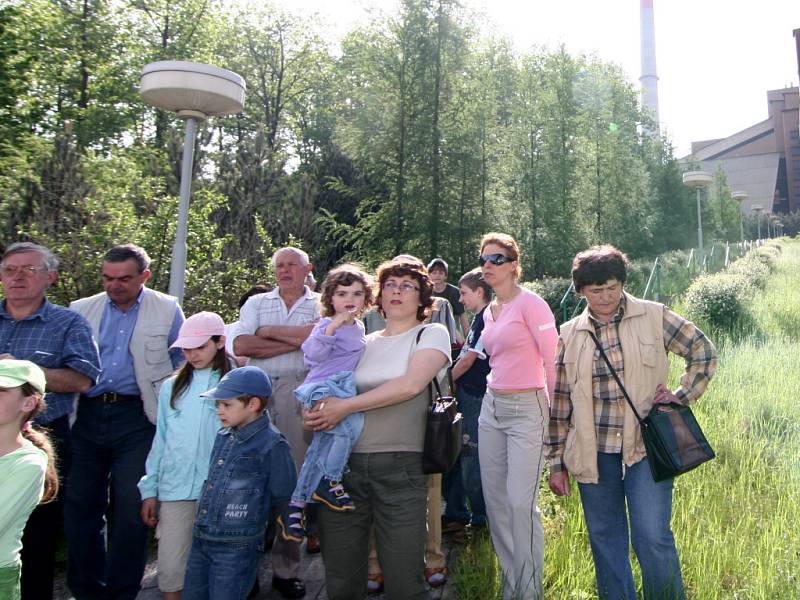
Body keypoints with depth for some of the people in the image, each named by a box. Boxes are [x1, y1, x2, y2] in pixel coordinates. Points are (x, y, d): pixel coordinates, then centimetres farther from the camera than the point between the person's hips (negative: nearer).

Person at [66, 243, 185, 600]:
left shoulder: (167, 310, 3)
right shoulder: (81, 310, 9)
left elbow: (184, 364, 7)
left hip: (137, 417, -3)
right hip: (87, 415, 3)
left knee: (130, 509, 0)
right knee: (80, 504, 9)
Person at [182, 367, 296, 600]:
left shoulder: (272, 444, -17)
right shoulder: (224, 436, 5)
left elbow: (283, 496, -10)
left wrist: (251, 509, 2)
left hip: (236, 547, -7)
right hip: (200, 538, 7)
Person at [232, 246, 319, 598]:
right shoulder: (256, 303, 17)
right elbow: (240, 346, 0)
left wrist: (271, 331, -4)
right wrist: (296, 341, -4)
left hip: (301, 394, -1)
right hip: (258, 392, 2)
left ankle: (286, 569, 13)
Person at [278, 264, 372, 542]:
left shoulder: (359, 327, 16)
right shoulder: (327, 325, -8)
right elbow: (313, 354, -26)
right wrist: (331, 327, -33)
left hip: (343, 390, 8)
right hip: (321, 389, -8)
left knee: (317, 454, 10)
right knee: (353, 420, -31)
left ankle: (295, 506, 21)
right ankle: (329, 481, -13)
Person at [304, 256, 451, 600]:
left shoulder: (431, 334, 5)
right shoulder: (363, 343, 18)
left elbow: (411, 384, -12)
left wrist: (346, 406, -13)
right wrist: (316, 411, -6)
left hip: (399, 467, -4)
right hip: (345, 464, 4)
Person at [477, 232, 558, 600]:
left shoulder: (530, 303, -10)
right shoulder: (489, 312, 13)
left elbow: (553, 361, -12)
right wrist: (494, 396, 19)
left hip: (527, 409, -8)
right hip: (491, 407, 8)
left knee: (521, 503, -8)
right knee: (495, 500, 11)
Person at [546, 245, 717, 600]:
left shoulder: (654, 317, -1)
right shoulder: (569, 334, 4)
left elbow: (703, 352, 8)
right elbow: (559, 401, 6)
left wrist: (682, 395, -2)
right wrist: (556, 462, 6)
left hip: (645, 447, -2)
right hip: (593, 454, 3)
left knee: (652, 537, -7)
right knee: (605, 541, 12)